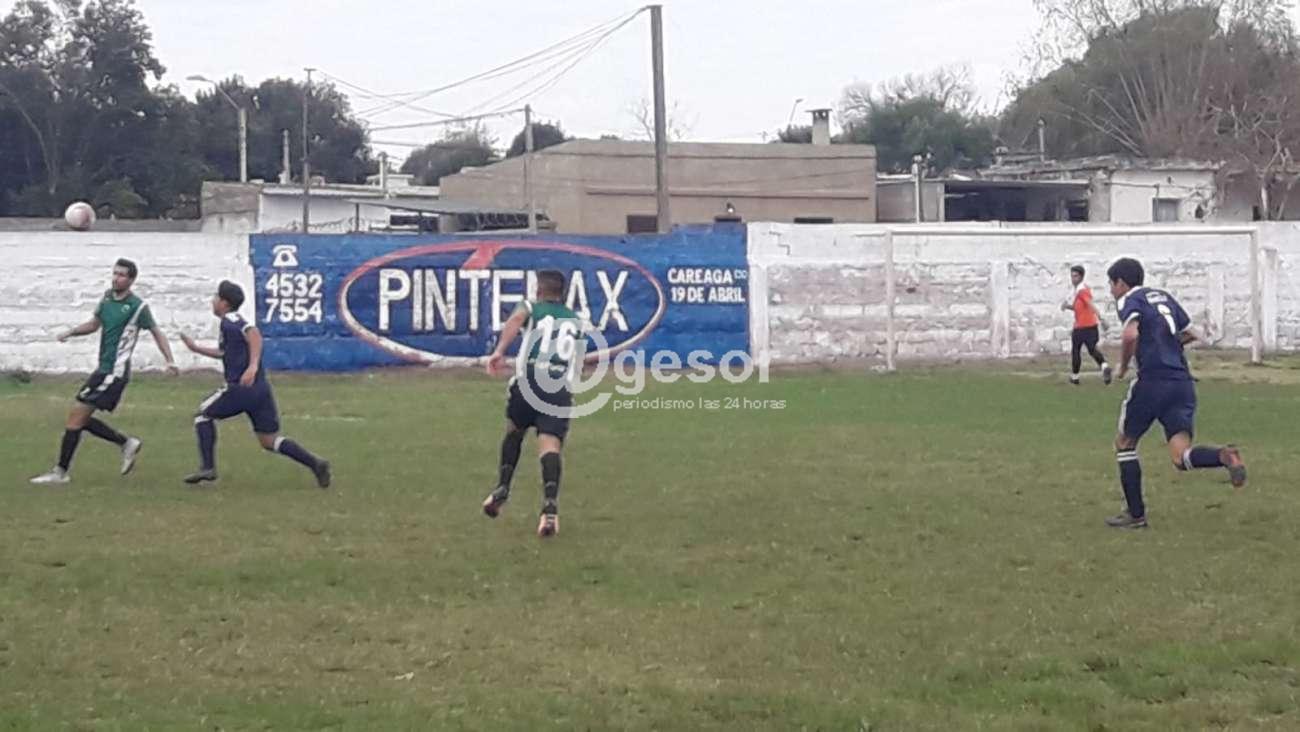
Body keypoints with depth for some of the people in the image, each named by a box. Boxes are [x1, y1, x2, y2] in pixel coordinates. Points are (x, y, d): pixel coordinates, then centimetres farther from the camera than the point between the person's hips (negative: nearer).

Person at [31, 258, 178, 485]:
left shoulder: (137, 306, -11)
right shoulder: (107, 297, 9)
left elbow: (156, 332, -3)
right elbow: (95, 323, 23)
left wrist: (170, 361, -11)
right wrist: (71, 332, 6)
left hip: (116, 372, -8)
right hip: (103, 369, 8)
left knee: (77, 415, -10)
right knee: (81, 418, 8)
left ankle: (61, 472, -4)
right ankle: (127, 443, 22)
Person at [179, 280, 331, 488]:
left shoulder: (230, 319, -6)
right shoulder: (233, 322, 22)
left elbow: (254, 334, -24)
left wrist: (253, 366, -34)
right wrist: (196, 348, 42)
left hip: (242, 387, -9)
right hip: (261, 389, 9)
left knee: (204, 414, 10)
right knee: (270, 441, 8)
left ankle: (207, 467, 3)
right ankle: (315, 464, -5)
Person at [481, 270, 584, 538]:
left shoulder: (532, 307, 17)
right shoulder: (576, 322, 27)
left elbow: (517, 318, -9)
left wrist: (499, 350, -21)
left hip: (528, 382, -1)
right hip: (562, 389, 1)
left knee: (513, 431, 26)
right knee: (550, 445, -11)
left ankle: (502, 489, 20)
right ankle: (550, 506, -31)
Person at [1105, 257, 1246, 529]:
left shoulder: (1131, 300, -2)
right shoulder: (1163, 296, 20)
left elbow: (1131, 334, -21)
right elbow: (1189, 334, 25)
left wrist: (1123, 365, -5)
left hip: (1152, 381, -6)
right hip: (1182, 382, 6)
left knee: (1124, 444, 13)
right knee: (1181, 456, -1)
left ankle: (1135, 514, 13)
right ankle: (1224, 456, -31)